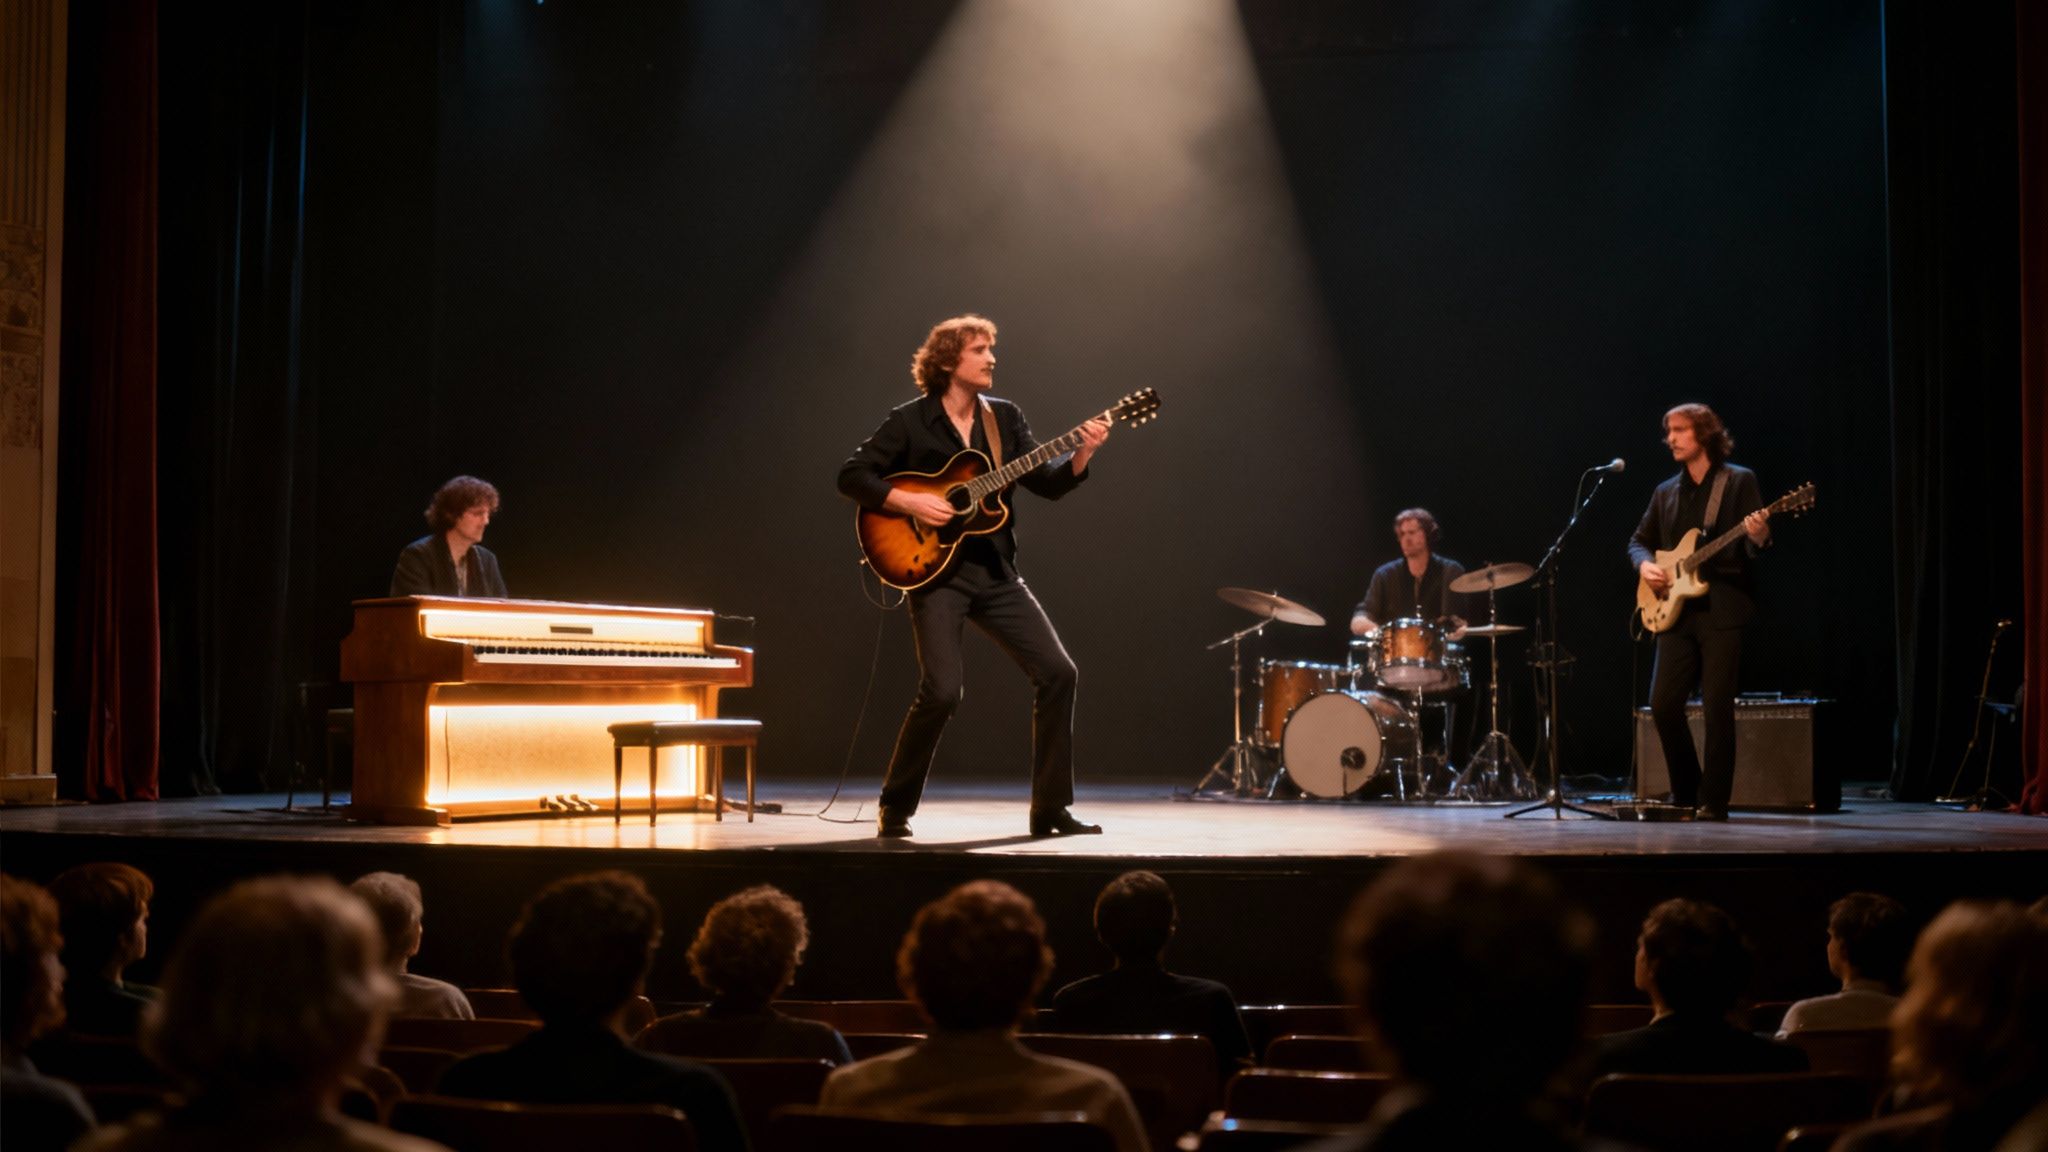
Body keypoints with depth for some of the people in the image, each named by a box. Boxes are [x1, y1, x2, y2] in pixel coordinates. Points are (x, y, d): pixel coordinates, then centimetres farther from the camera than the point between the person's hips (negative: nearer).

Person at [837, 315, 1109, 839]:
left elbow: (1048, 483, 5)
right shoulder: (910, 421, -3)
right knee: (942, 690, -18)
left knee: (1058, 672, -5)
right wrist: (909, 503, -17)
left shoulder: (1006, 417, 10)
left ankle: (1050, 809, 6)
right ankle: (895, 810, 2)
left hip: (995, 572, 5)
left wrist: (1083, 452, -12)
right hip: (936, 570, -5)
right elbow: (852, 476, -5)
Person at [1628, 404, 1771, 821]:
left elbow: (1755, 546, -3)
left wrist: (1759, 538, -26)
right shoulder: (1666, 492, 16)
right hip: (1675, 612, 5)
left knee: (1717, 708, -6)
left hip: (1721, 610, -5)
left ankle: (1713, 802, 1)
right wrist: (1645, 564, 1)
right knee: (1663, 704, -1)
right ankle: (1685, 793, 15)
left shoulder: (1739, 481, 1)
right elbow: (1640, 540, 22)